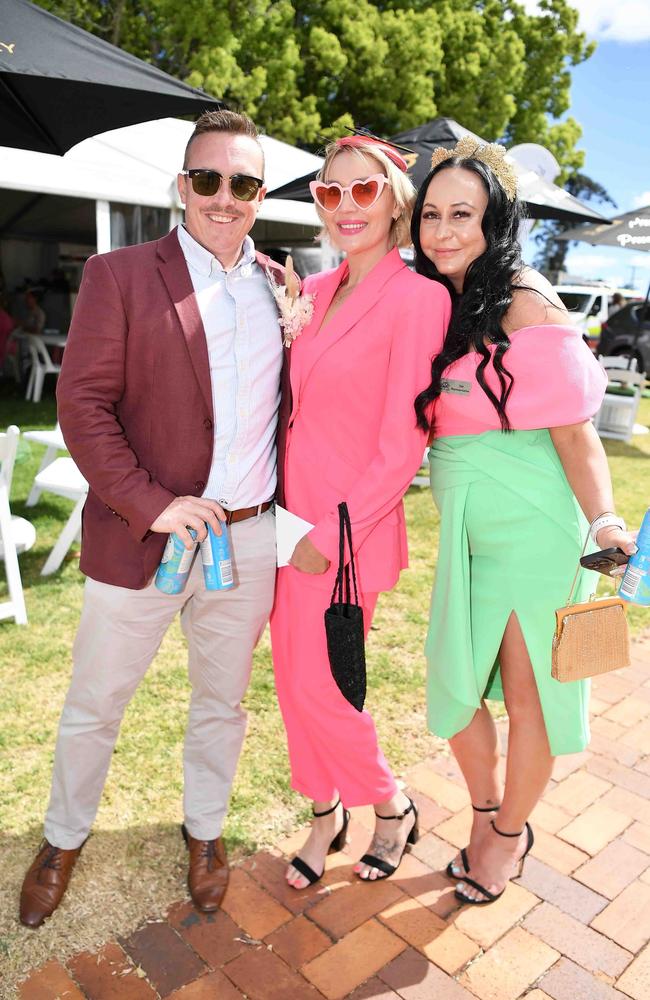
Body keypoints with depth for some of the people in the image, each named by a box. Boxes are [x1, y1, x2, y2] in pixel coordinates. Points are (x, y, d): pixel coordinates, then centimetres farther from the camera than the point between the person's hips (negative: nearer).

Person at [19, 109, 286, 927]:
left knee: (221, 704, 19)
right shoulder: (120, 276, -5)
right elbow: (81, 405, -10)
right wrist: (151, 506, -18)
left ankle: (205, 831, 44)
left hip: (250, 543, 3)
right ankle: (63, 839, 42)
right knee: (94, 706, 15)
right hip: (141, 540, -3)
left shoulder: (280, 288, 7)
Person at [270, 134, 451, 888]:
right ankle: (325, 815, 39)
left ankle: (392, 810, 32)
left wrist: (330, 535, -14)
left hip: (349, 529, -7)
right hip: (291, 517, 7)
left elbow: (401, 446, -15)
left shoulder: (418, 298, -13)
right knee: (292, 679, 14)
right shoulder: (315, 291, 9)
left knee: (318, 691, 3)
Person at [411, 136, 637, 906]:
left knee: (526, 694, 8)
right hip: (466, 526, 6)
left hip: (533, 525, -6)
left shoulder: (524, 303, -12)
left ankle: (511, 830, 34)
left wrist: (603, 520, -18)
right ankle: (484, 811, 39)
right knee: (454, 686, 12)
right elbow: (425, 425, 13)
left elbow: (572, 426, -11)